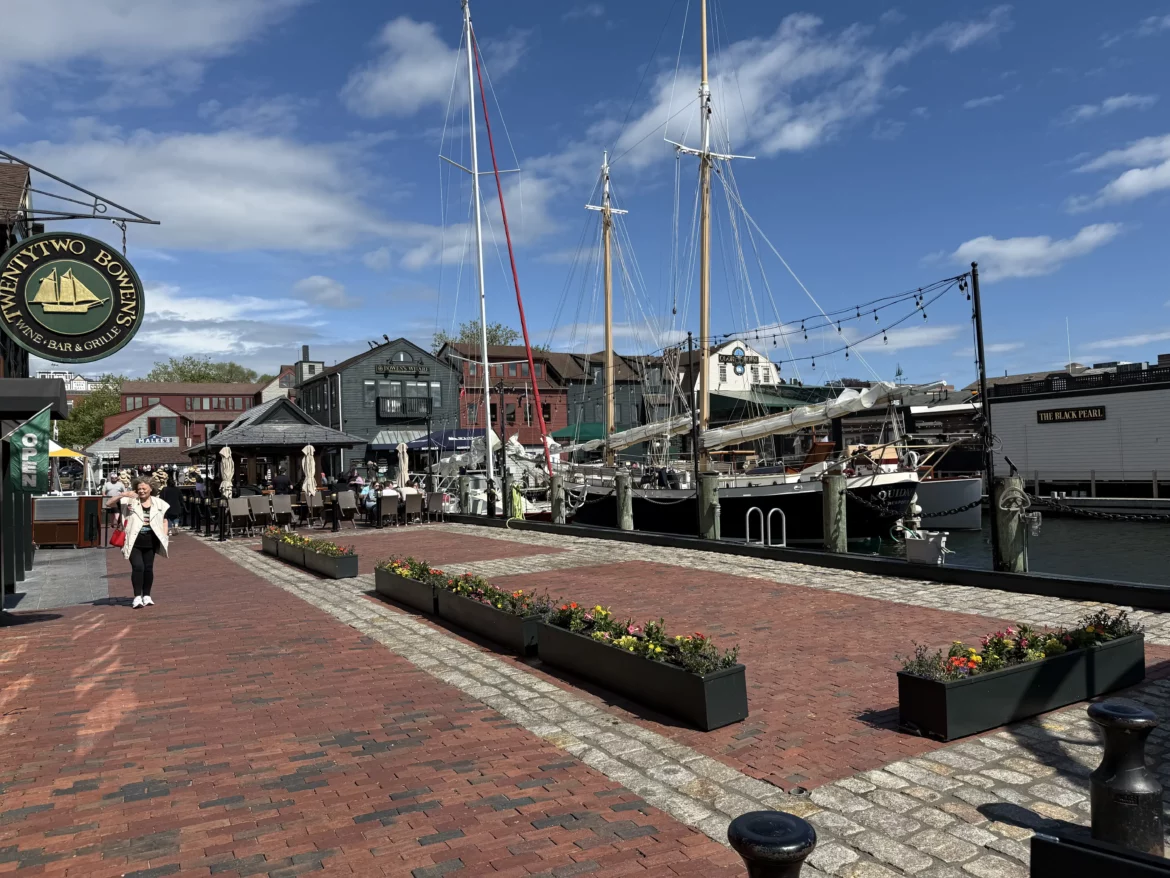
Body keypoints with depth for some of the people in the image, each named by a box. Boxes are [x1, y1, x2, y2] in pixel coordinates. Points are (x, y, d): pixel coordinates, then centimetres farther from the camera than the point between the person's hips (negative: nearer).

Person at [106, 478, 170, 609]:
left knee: (148, 568, 9)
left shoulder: (159, 503, 6)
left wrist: (165, 535, 1)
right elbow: (108, 503, -5)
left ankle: (146, 596, 20)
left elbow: (164, 520, 13)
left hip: (150, 541, 3)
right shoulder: (130, 501, -1)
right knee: (137, 567, -11)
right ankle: (137, 597, -6)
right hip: (134, 541, -2)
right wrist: (122, 495, -19)